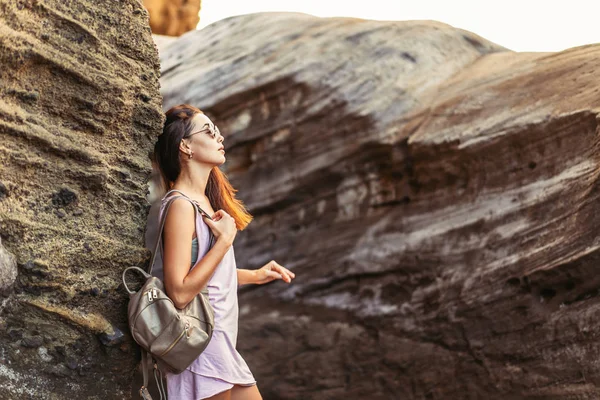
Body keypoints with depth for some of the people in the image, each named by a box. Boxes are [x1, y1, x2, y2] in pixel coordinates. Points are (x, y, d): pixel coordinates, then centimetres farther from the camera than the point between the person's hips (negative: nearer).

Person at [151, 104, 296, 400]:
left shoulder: (204, 200, 10)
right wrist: (225, 240, -20)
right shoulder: (181, 205, -18)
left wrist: (254, 275, 19)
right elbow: (179, 292, -24)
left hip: (222, 343, 9)